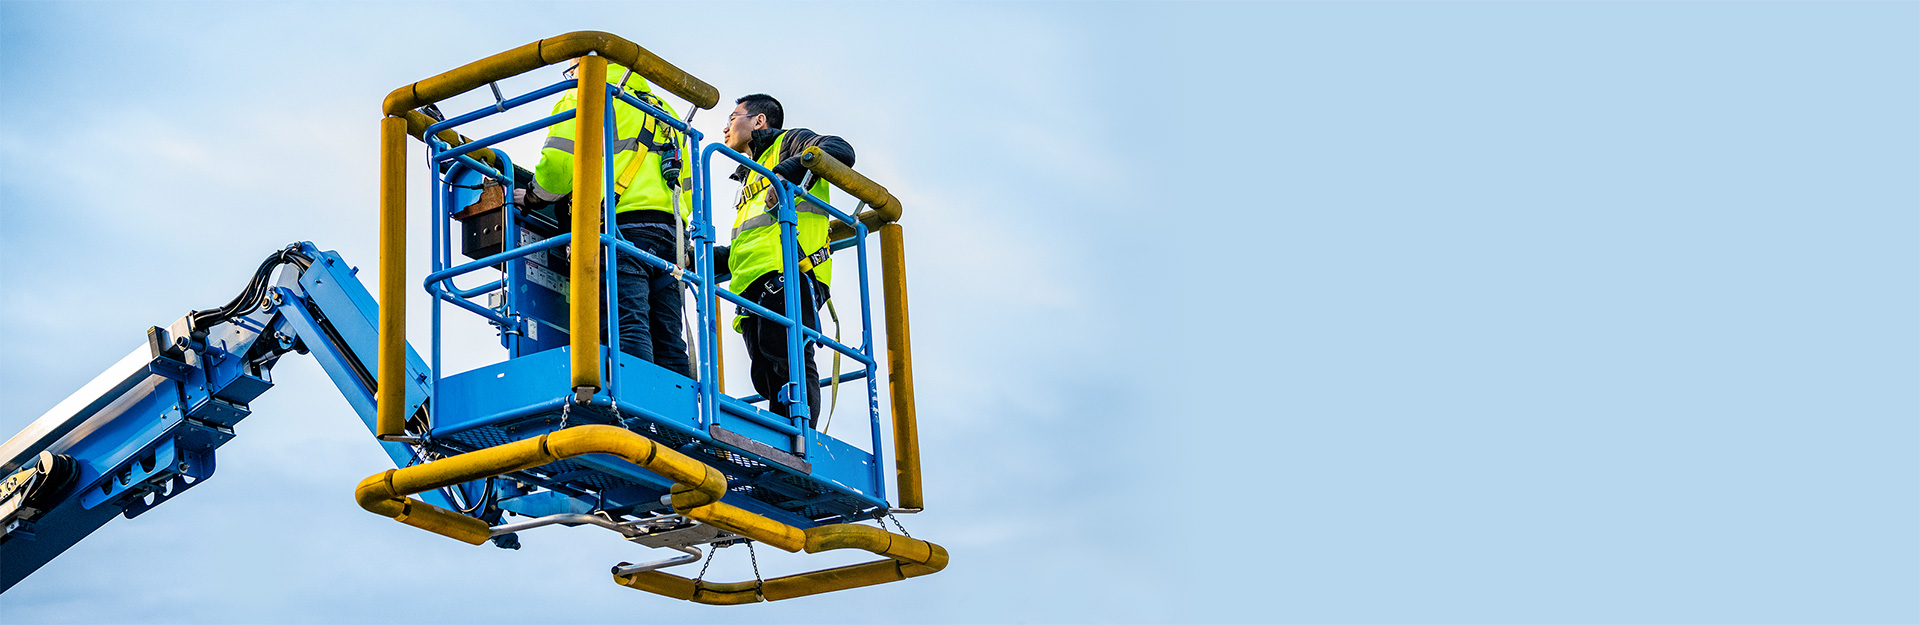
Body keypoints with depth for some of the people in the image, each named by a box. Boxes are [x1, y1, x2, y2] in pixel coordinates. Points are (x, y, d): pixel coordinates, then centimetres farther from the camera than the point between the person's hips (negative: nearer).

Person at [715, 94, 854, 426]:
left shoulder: (789, 142, 15)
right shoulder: (751, 178, 40)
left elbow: (840, 151, -8)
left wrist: (787, 171, -18)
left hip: (786, 275, -9)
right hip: (755, 291, 9)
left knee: (789, 363, -21)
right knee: (766, 374, -4)